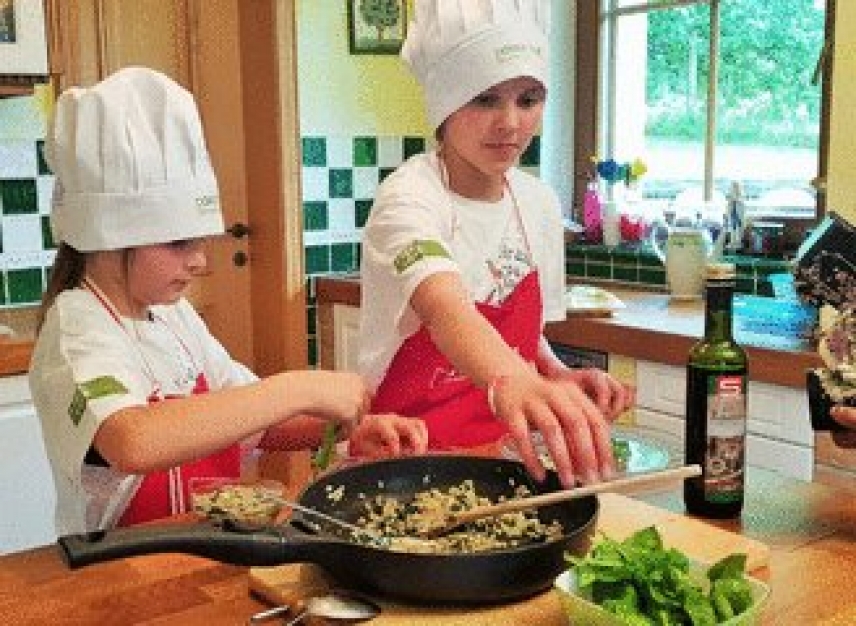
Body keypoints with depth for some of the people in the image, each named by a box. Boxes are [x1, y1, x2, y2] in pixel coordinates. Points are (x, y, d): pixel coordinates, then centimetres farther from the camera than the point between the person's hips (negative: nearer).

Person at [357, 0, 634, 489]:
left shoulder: (540, 204, 3)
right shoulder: (409, 197, -17)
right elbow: (446, 310, -38)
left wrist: (559, 380, -6)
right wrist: (509, 381, -58)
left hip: (500, 447, 5)